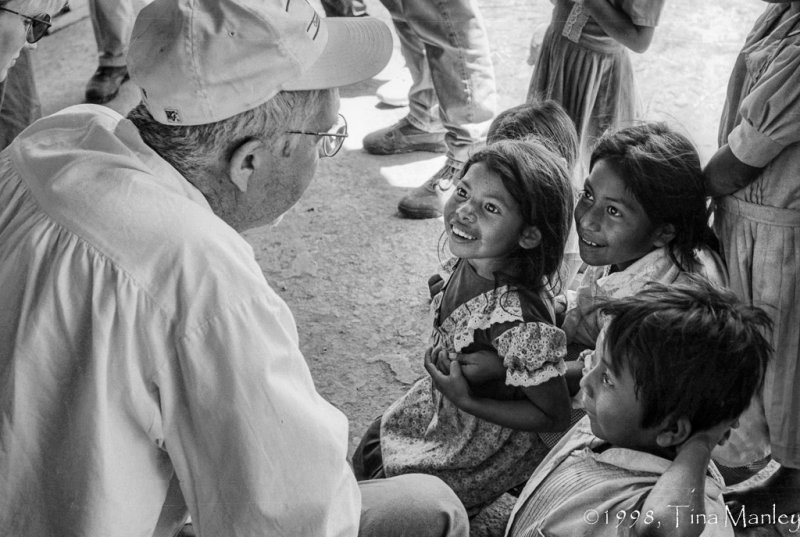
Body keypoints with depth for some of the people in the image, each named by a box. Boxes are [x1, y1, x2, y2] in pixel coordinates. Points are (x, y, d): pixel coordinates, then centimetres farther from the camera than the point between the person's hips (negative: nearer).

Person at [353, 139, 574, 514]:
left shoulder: (518, 318, -39)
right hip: (441, 404, 7)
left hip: (486, 444, -7)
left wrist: (465, 400, -26)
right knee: (366, 456, 21)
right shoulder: (466, 263, -15)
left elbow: (555, 417, -26)